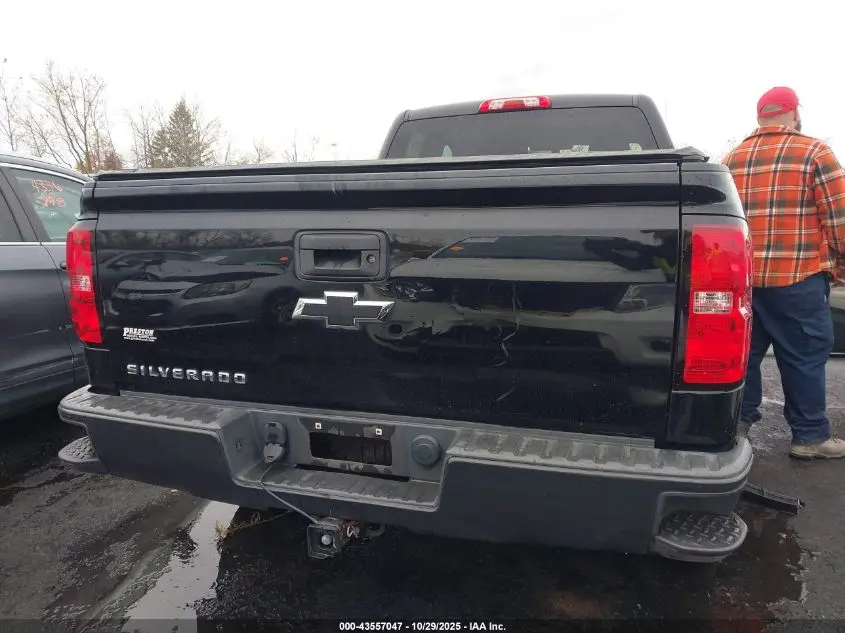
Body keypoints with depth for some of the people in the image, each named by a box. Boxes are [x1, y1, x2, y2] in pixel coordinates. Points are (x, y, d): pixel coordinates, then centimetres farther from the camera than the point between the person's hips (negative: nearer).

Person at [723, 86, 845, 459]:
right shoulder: (813, 152, -3)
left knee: (743, 351, 12)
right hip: (797, 277, -5)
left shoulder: (731, 159, 12)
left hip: (740, 276, 5)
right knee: (804, 357, 4)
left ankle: (736, 422, 18)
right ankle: (810, 436, 12)